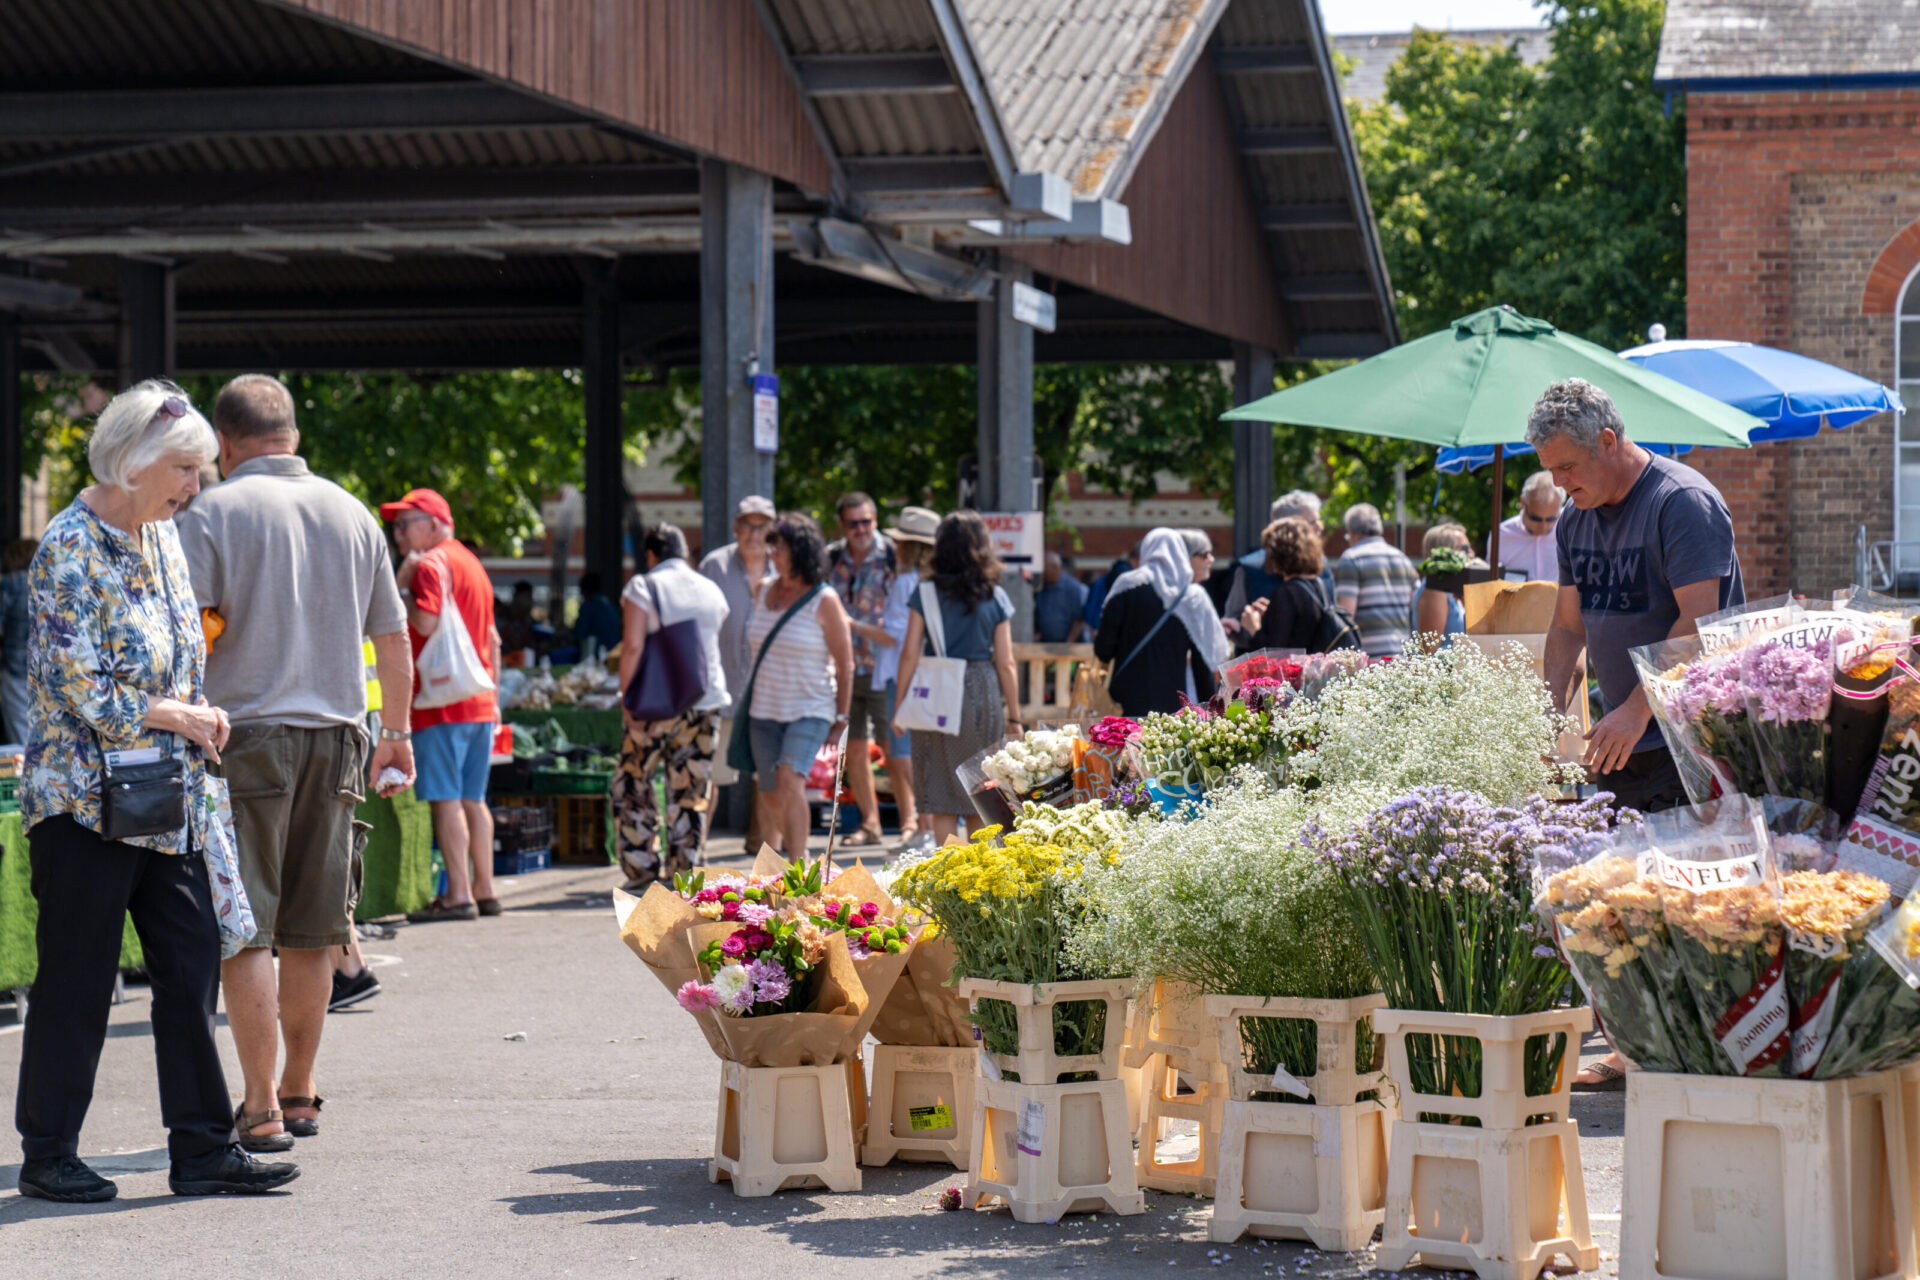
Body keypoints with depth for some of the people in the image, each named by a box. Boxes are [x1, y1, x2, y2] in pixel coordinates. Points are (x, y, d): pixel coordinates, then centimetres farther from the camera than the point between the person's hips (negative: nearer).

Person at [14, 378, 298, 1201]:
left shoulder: (161, 537, 11)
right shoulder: (70, 547, -15)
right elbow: (82, 690, -19)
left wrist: (203, 715, 4)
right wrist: (179, 717, -10)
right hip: (84, 797, -8)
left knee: (192, 966, 5)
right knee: (77, 980, 0)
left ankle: (202, 1148, 11)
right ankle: (47, 1156, 12)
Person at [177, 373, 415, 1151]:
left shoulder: (215, 513, -4)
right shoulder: (352, 514, 11)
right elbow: (393, 641, 18)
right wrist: (398, 734, 28)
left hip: (247, 736, -5)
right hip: (335, 737, 5)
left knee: (245, 934, -2)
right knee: (310, 934, 11)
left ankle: (263, 1110, -4)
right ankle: (299, 1094, 19)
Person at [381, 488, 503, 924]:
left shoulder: (431, 564, -9)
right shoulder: (470, 562, 20)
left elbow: (426, 622, -22)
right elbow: (492, 638, 22)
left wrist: (400, 586, -7)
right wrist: (492, 692, 24)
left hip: (441, 703, -9)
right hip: (479, 703, 9)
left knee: (446, 799, -8)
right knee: (472, 798, 12)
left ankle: (459, 895, -10)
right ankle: (484, 890, 14)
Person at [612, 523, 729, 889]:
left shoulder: (642, 587, -5)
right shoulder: (711, 591, 11)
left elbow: (633, 647, -12)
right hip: (707, 703, 4)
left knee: (632, 785, 7)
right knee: (692, 791, 8)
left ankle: (645, 871, 4)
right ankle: (684, 871, 6)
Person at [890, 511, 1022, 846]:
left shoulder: (926, 594, -1)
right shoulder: (995, 598, 0)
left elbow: (910, 654, -2)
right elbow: (1005, 662, 0)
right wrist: (1014, 716, 7)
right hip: (984, 693, 1)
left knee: (941, 799, 3)